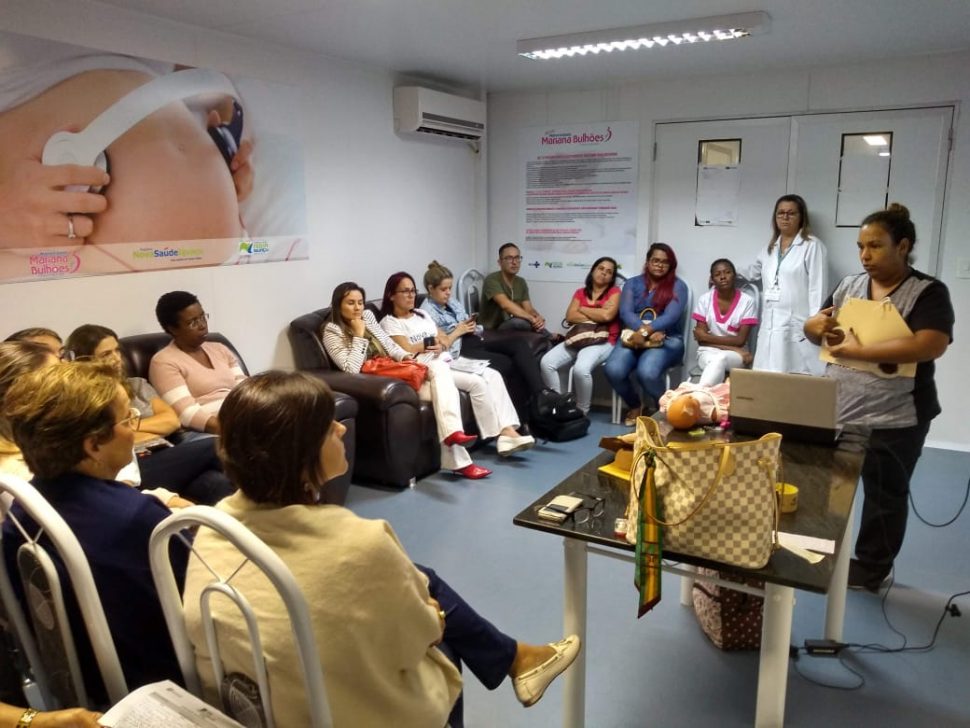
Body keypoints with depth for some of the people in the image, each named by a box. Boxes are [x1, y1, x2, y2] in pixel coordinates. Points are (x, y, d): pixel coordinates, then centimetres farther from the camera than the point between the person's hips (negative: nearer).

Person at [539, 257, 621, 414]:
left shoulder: (614, 292, 5)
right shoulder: (580, 292, 18)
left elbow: (607, 315, -12)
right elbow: (570, 316, 4)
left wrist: (582, 309, 3)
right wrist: (596, 317, -5)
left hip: (603, 341, -5)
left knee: (581, 369, -35)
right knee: (546, 362, -21)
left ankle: (582, 412, -13)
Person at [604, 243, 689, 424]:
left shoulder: (678, 286, 5)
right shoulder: (632, 283, 12)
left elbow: (671, 316, -10)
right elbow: (625, 312, -3)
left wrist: (645, 331, -25)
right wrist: (647, 331, -20)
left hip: (667, 340, -3)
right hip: (634, 337, 3)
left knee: (647, 372, -35)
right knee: (613, 369, -27)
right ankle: (635, 406, 4)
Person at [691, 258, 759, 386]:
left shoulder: (747, 301, -5)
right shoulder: (705, 299, 0)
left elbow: (740, 340, -9)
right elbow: (700, 338, -5)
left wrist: (707, 336, -9)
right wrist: (732, 348, -15)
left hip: (736, 355, -1)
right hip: (708, 352, 1)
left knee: (720, 358, -37)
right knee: (714, 361, -36)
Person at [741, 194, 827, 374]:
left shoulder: (812, 246, -1)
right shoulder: (769, 248, 19)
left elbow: (817, 290, -7)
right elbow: (751, 272, 36)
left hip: (798, 329, -6)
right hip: (770, 329, 6)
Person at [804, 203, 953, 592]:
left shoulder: (928, 293, -8)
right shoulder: (849, 285, 7)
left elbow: (930, 345, -23)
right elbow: (814, 328, 13)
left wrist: (858, 350, -24)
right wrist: (815, 326, -12)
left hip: (893, 419, -5)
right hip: (834, 411, 5)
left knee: (884, 497, 11)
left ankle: (871, 568, 28)